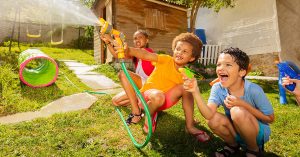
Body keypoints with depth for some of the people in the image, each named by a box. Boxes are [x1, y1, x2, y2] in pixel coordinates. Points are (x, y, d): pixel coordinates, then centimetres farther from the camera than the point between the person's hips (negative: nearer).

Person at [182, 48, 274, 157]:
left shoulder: (254, 90, -24)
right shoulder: (217, 88, -16)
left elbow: (270, 118, -13)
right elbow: (209, 115, -30)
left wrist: (243, 104, -29)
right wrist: (196, 92, -46)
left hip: (258, 133, -2)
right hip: (236, 131, 3)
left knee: (237, 112, -31)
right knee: (213, 120, -26)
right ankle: (233, 145, 7)